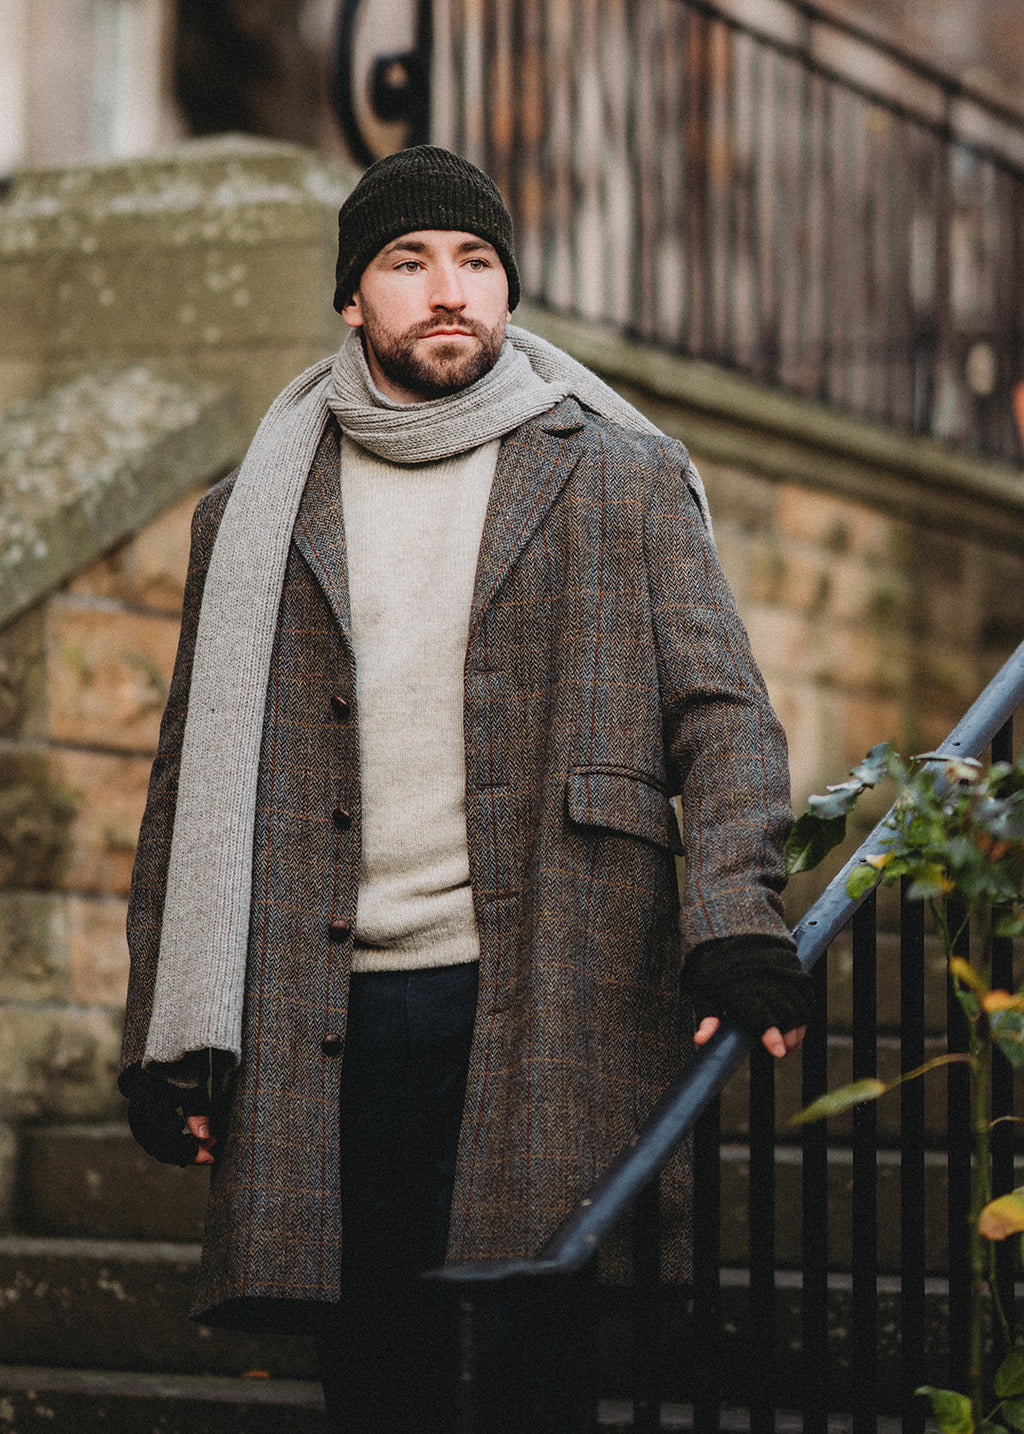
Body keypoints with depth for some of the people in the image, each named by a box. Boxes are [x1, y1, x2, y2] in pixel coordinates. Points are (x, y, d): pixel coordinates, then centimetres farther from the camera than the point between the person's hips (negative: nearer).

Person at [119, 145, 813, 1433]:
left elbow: (724, 716, 5)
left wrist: (736, 927, -12)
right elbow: (195, 781, 15)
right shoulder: (255, 517, 15)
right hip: (329, 1027, 2)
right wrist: (167, 1037, 8)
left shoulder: (627, 482, 10)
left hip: (549, 1013, -2)